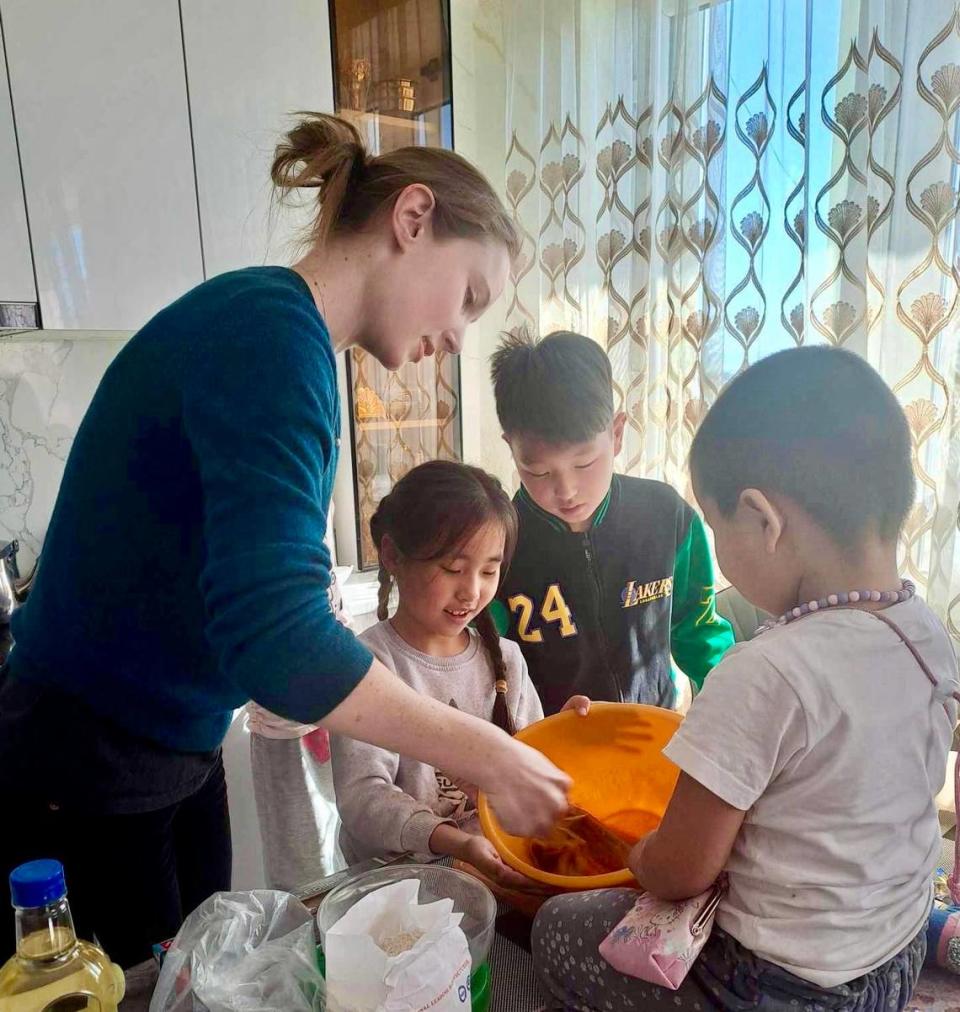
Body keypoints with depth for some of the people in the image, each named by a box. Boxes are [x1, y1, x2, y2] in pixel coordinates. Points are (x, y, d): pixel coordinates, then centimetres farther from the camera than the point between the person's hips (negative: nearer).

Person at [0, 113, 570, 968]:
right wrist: (484, 756, -24)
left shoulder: (292, 342, 4)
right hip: (81, 786, -8)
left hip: (182, 758, 8)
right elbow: (272, 631, -33)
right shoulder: (270, 328, -24)